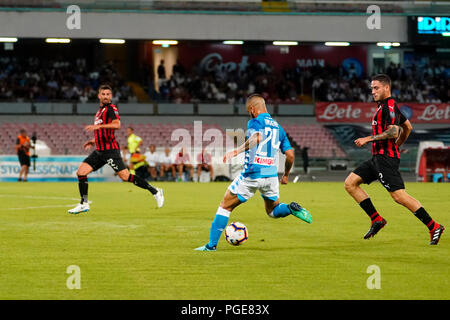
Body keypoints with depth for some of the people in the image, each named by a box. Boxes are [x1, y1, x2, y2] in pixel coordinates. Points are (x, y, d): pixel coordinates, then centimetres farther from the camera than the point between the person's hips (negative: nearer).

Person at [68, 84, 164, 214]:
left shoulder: (111, 109, -7)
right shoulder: (100, 111, 20)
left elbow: (117, 125, -25)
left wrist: (98, 126, -30)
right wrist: (94, 141, 23)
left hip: (110, 150, -8)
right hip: (99, 151, 8)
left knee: (125, 176, -13)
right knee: (81, 172, -1)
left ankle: (155, 191, -3)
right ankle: (84, 204, 6)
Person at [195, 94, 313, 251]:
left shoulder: (255, 122, -4)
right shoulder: (278, 127, 16)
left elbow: (257, 138, -27)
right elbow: (290, 154, 14)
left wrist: (236, 151, -27)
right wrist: (286, 175, 28)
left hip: (252, 174, -6)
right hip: (271, 174, 6)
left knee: (225, 207, 7)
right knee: (273, 211, 24)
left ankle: (212, 245, 5)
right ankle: (292, 208, -8)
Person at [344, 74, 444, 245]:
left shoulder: (389, 106, -11)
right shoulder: (386, 106, 19)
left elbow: (393, 132, -22)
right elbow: (408, 127, 30)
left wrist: (369, 139, -17)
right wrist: (396, 146, 35)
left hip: (385, 158, -11)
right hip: (377, 158, 11)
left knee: (399, 196, -14)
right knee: (350, 183, 6)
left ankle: (434, 227, -9)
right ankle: (377, 220, 6)